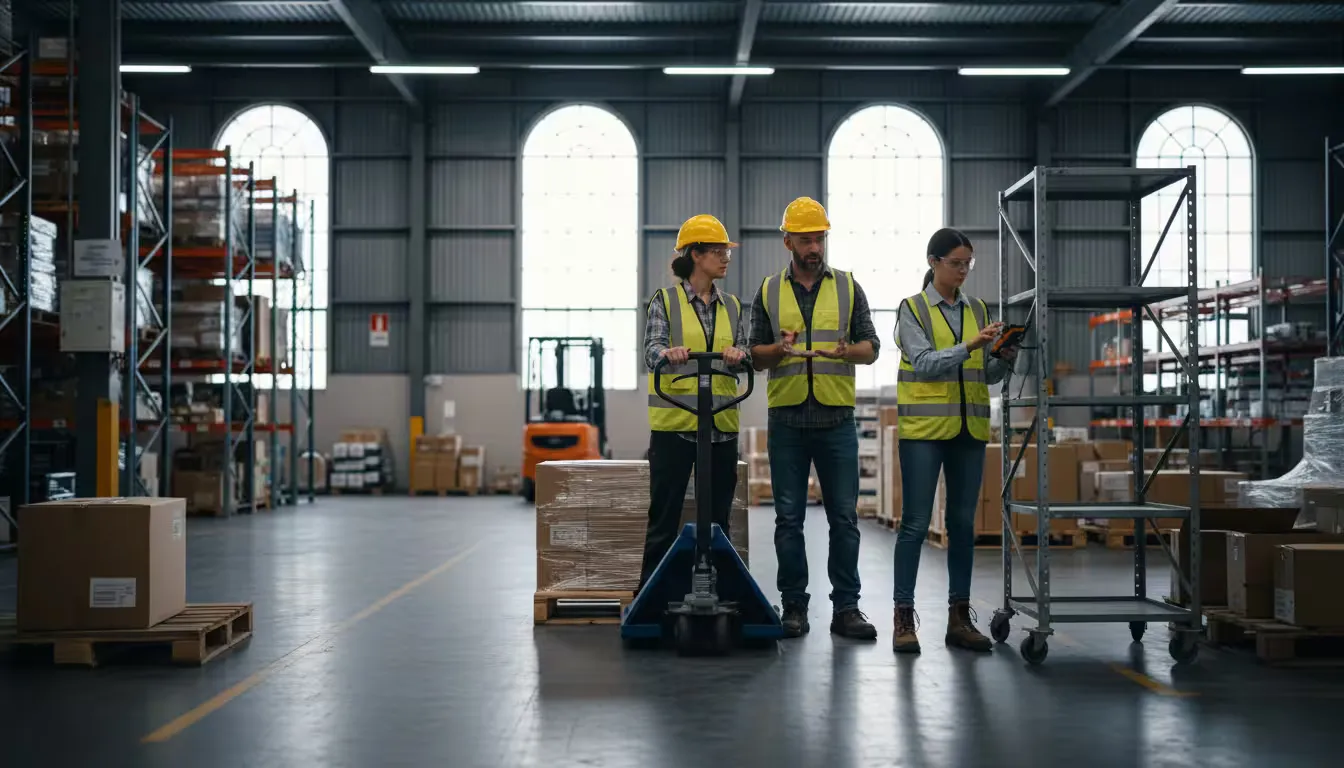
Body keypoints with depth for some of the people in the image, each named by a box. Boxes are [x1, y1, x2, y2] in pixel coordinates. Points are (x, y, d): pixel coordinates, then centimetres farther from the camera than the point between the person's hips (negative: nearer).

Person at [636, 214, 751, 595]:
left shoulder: (732, 306, 12)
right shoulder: (665, 300, 1)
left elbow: (746, 355, 4)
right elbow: (651, 349, -12)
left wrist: (738, 356, -20)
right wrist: (668, 353, -35)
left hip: (721, 424, 4)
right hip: (674, 423, -4)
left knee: (718, 517, 9)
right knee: (664, 517, 0)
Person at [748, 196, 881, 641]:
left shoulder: (848, 287, 8)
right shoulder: (769, 292, 9)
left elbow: (871, 349, 6)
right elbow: (755, 356, 8)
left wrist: (849, 351, -17)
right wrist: (779, 348, -14)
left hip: (837, 418, 0)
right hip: (787, 420, 0)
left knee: (844, 516, 1)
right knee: (789, 518, 4)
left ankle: (846, 607, 9)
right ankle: (794, 606, 12)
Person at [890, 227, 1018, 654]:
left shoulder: (977, 310, 12)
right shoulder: (912, 309, -1)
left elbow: (988, 375, 12)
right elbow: (924, 363, -13)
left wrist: (1006, 356, -8)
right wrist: (970, 346, -24)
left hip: (969, 429, 5)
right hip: (924, 428, -5)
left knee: (963, 523, 8)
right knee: (916, 523, -4)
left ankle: (960, 617, 15)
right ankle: (904, 618, 1)